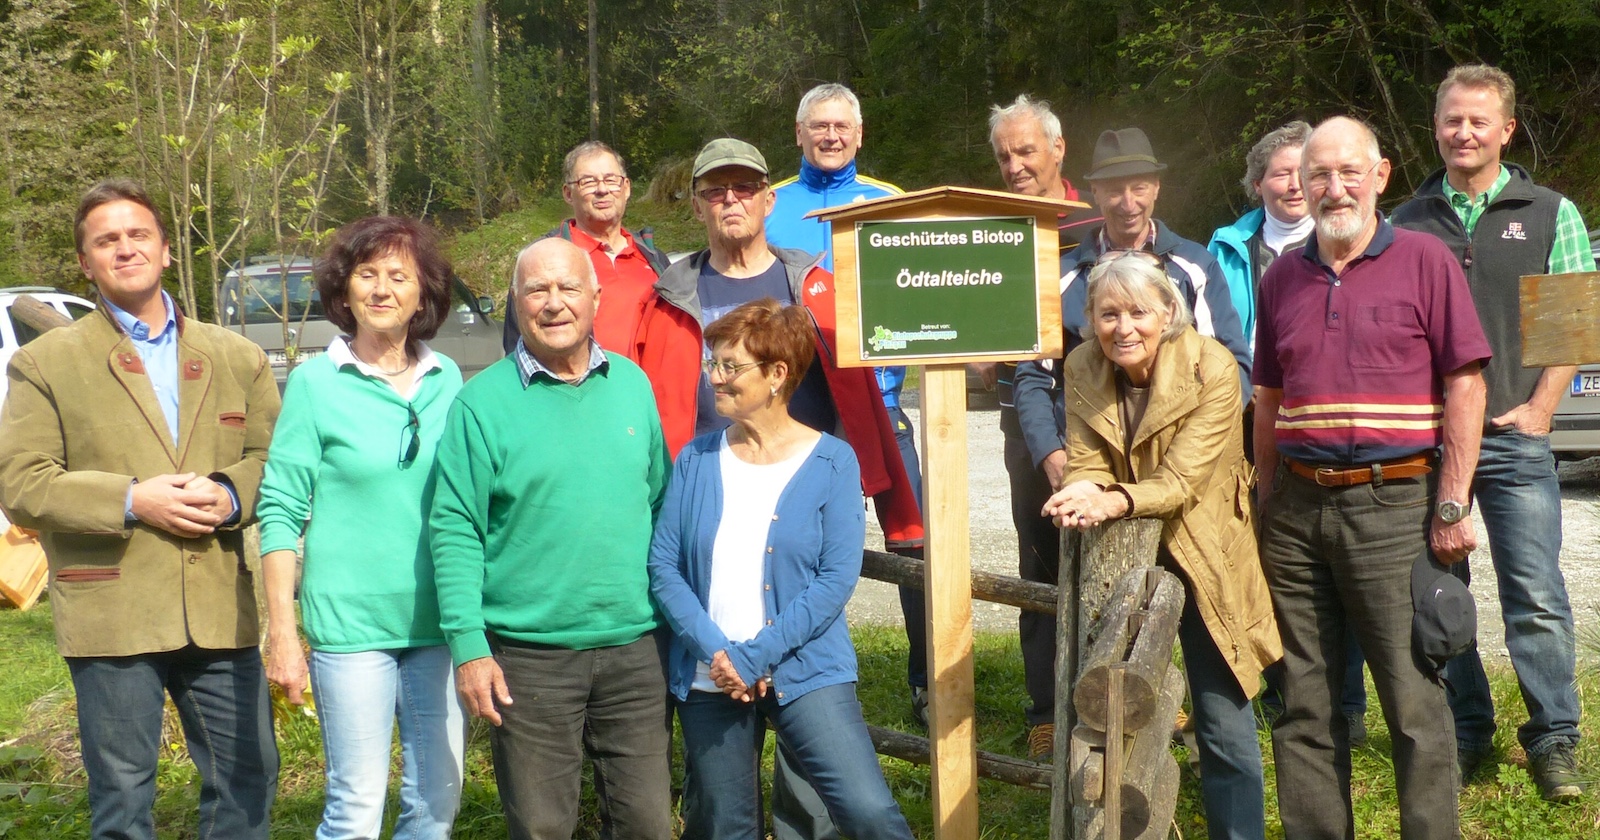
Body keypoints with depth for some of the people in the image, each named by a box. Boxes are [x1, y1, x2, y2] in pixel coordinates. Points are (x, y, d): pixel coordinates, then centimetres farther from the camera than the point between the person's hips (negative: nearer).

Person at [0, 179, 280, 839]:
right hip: (112, 618, -3)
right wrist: (130, 501, -15)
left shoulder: (236, 357, 13)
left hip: (220, 612, 3)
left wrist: (230, 496, -12)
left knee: (248, 780, 8)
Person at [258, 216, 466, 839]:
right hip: (350, 624, -4)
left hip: (438, 624, 4)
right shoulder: (316, 383, -4)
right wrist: (282, 634, -9)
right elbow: (280, 513, -4)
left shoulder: (446, 380, 6)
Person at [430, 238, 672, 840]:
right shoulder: (483, 402, -5)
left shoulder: (632, 384, 8)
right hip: (527, 655, -3)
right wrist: (468, 647, -13)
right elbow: (455, 531, -7)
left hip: (633, 648, 3)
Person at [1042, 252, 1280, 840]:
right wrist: (1082, 493, -32)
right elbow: (1086, 462, -8)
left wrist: (1113, 501, -42)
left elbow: (1181, 480, -24)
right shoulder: (1083, 368, -6)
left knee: (1224, 725, -2)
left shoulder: (1212, 369, -19)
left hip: (1202, 556, -4)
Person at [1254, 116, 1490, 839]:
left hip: (1393, 505, -4)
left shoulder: (1424, 260, 0)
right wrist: (1266, 503, 14)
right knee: (1304, 701, 10)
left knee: (1413, 697, -2)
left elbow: (1465, 385, -4)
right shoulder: (1282, 277, 13)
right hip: (1297, 507, 5)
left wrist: (1452, 504, -9)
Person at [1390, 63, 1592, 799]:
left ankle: (1553, 740, 5)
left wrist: (1538, 409, -6)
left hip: (1514, 435, -2)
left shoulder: (1551, 214, 6)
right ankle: (1464, 732, 18)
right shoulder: (1405, 225, 9)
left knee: (1536, 597, -6)